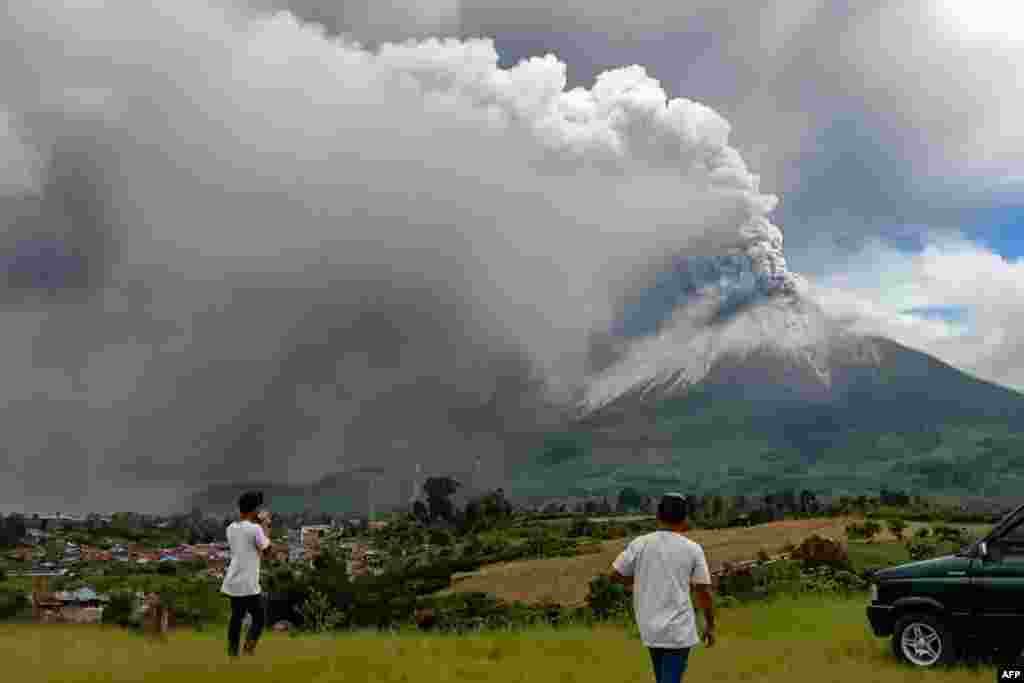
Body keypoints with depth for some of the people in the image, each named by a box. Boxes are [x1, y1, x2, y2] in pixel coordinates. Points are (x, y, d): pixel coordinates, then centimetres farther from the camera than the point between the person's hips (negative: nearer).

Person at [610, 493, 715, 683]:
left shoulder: (639, 543, -4)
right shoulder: (693, 549, -7)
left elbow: (615, 575, 1)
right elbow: (704, 592, -5)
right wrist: (710, 625, 8)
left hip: (650, 627, 3)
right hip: (679, 629, -3)